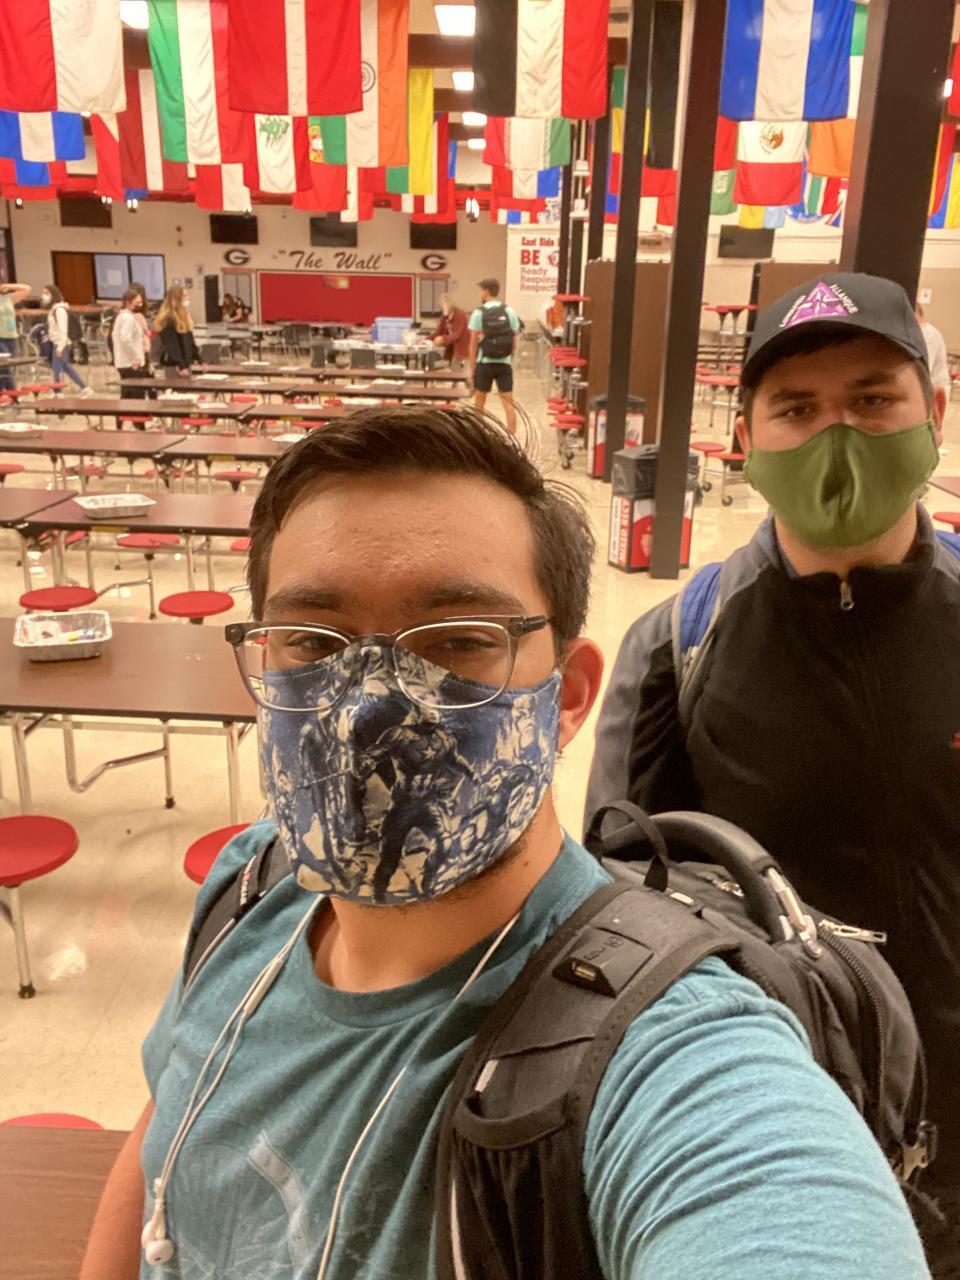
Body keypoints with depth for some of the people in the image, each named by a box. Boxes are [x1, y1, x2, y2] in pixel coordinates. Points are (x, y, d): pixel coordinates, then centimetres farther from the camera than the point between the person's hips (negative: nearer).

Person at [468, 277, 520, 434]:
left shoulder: (479, 313, -5)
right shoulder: (509, 311, 2)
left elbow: (474, 343, -6)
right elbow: (514, 340, 4)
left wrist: (472, 368, 0)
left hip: (485, 363, -2)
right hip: (504, 363, 2)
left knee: (479, 402, 14)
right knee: (508, 403, -1)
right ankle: (512, 438, -6)